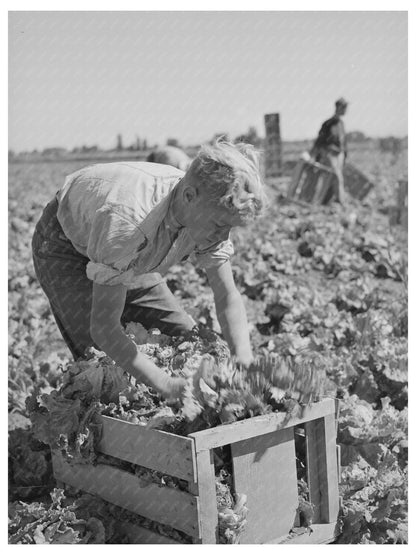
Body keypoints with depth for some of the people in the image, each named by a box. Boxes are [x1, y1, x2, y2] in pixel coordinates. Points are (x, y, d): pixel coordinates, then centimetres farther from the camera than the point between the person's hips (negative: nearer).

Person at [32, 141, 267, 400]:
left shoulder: (211, 215, -26)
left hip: (130, 259, 6)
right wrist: (168, 386, -47)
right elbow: (103, 328, -42)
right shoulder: (126, 219, -46)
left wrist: (245, 366, -31)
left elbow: (228, 297, -17)